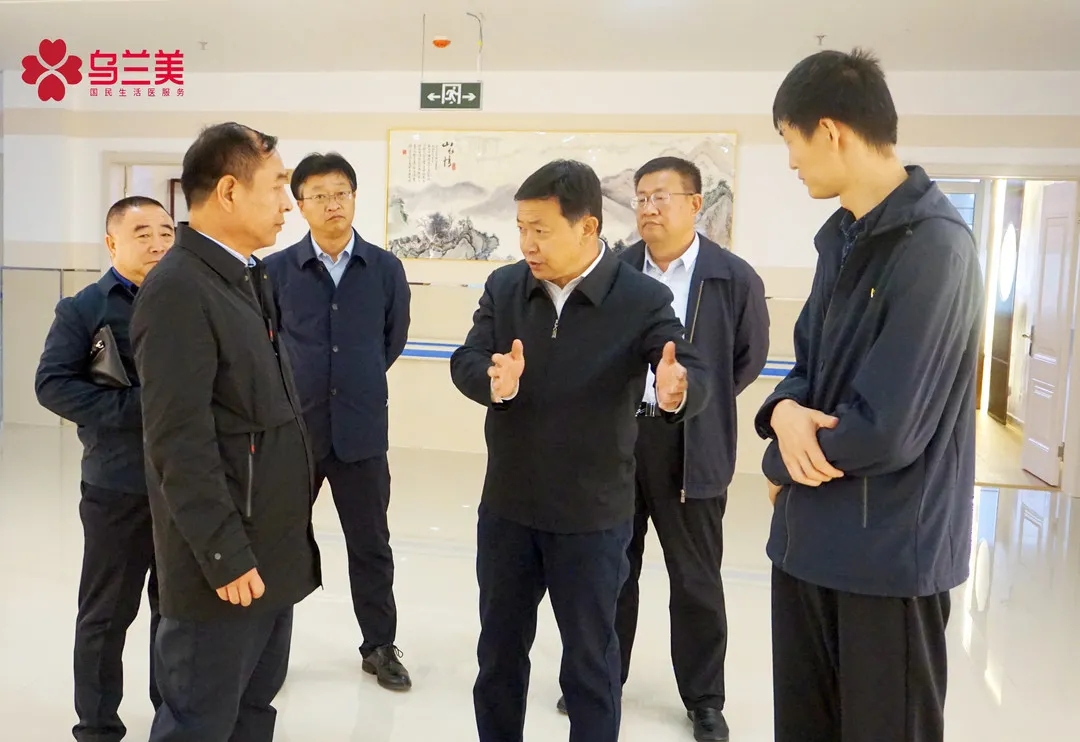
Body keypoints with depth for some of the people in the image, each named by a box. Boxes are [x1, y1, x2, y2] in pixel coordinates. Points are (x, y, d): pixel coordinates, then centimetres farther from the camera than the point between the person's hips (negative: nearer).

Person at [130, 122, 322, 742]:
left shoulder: (250, 278, 11)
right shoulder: (178, 288, -18)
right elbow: (180, 443, -21)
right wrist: (226, 557, -19)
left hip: (273, 549, 9)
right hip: (226, 560, -9)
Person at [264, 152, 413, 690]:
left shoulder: (385, 269, -1)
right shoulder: (276, 269, -4)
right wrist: (291, 387, 7)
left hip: (361, 430, 1)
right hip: (292, 427, 0)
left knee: (370, 545, 11)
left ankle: (379, 645, 28)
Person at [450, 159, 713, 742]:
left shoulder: (644, 299, -12)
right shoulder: (504, 286, -1)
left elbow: (694, 376, -19)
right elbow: (464, 361, -8)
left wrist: (677, 392, -43)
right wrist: (493, 382, -31)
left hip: (592, 515, -3)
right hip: (506, 507, 4)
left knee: (589, 660, 13)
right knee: (499, 649, 20)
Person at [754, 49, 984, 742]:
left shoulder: (934, 248, -20)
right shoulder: (843, 236, 8)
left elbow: (883, 429, -24)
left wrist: (780, 462, -7)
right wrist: (786, 411, -11)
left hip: (889, 553, -8)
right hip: (812, 535, 8)